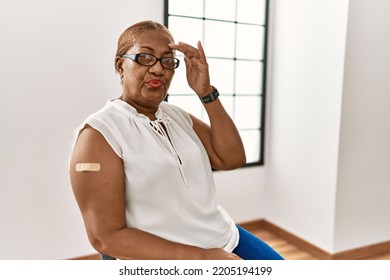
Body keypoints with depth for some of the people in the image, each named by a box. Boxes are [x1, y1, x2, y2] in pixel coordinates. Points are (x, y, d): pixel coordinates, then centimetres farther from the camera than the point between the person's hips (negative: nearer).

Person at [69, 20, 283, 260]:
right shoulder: (99, 132, -12)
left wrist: (206, 92, -10)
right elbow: (107, 237, -16)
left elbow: (233, 159, 0)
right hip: (162, 257, -6)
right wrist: (204, 257, -20)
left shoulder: (177, 115, 8)